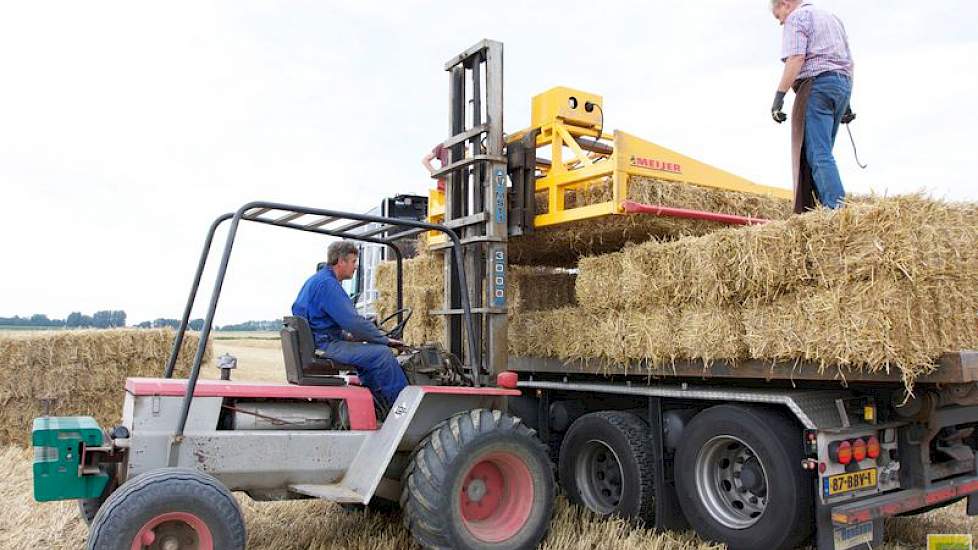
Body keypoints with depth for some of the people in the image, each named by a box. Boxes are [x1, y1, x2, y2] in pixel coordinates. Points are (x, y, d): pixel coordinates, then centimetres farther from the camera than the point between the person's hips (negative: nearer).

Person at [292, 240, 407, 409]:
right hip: (324, 345, -11)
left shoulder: (317, 280, 19)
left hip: (314, 343, 11)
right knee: (382, 354, -17)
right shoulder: (326, 283, -15)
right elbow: (353, 321, -21)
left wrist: (347, 336, 15)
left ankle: (386, 409, 22)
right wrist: (385, 340, -12)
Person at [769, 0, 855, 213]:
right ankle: (824, 208, 3)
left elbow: (796, 59, -14)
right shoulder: (832, 17, 29)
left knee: (817, 153, -13)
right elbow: (849, 63, 24)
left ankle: (836, 209, -22)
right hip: (842, 84, 9)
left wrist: (779, 95, -18)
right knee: (822, 153, 9)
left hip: (817, 84, -9)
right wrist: (846, 102, 24)